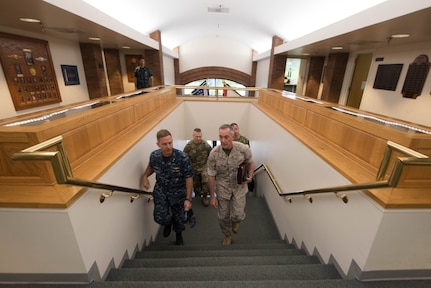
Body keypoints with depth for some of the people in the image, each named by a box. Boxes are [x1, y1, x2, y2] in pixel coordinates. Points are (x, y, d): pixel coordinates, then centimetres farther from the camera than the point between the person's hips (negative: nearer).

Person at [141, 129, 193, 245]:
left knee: (179, 217, 15)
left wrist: (188, 199, -21)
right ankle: (168, 222, 37)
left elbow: (189, 178, -20)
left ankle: (178, 234, 50)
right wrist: (145, 176, -9)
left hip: (178, 192, -2)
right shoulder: (154, 155, -16)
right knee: (160, 217, -3)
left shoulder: (182, 157, -28)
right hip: (160, 191, 2)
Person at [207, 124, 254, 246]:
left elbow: (250, 163, 3)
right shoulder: (214, 153, -20)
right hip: (222, 188, 0)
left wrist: (250, 176, -14)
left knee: (238, 215, -1)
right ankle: (227, 235, 45)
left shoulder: (244, 149, -19)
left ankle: (235, 221, 39)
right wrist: (212, 196, -5)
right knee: (223, 216, 12)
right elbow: (211, 176, -10)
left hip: (239, 186, 0)